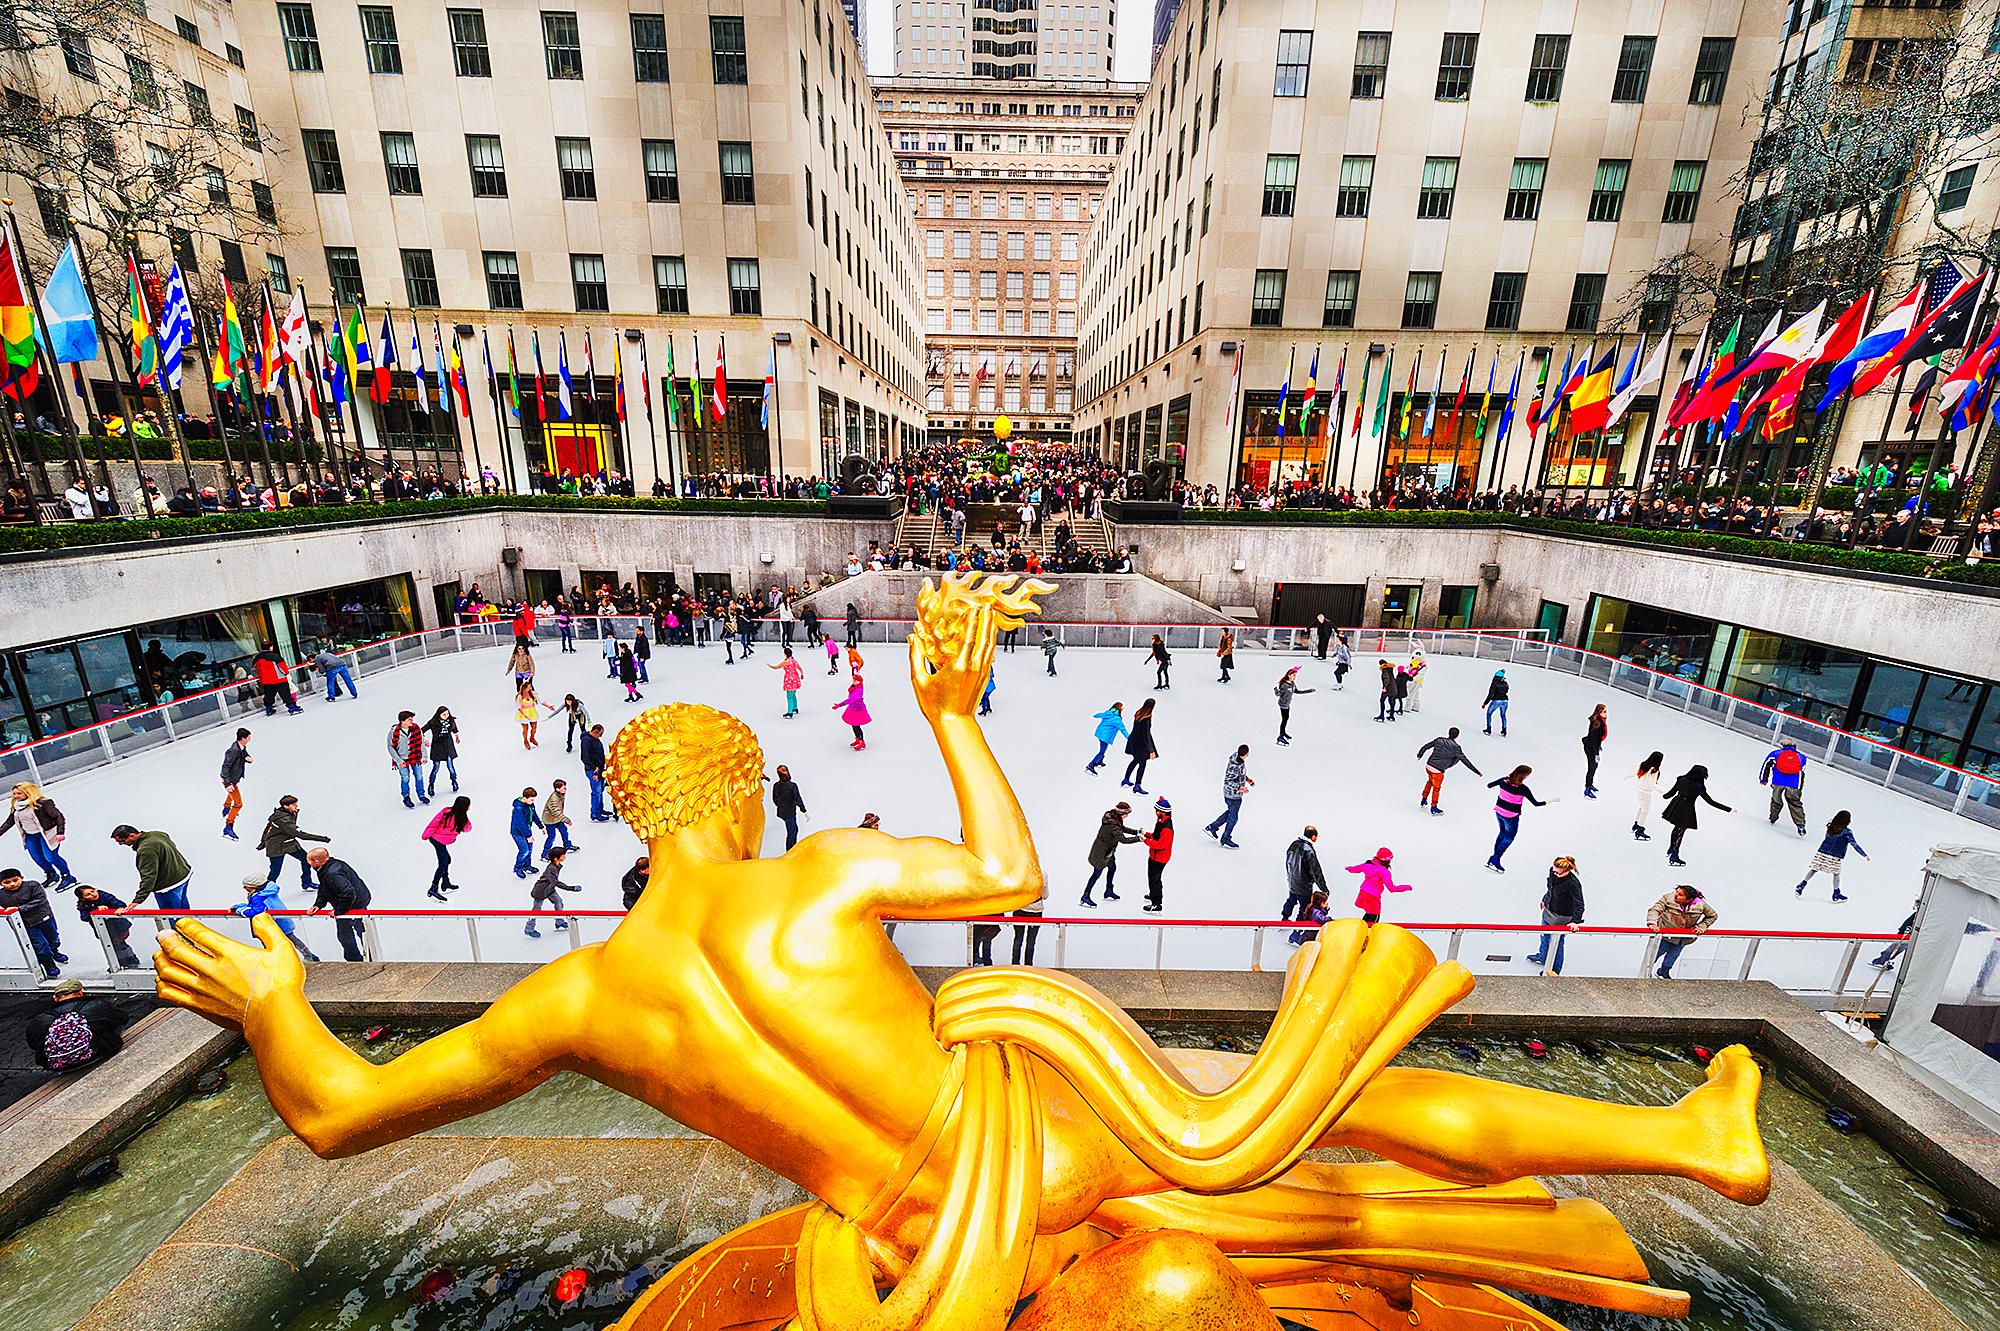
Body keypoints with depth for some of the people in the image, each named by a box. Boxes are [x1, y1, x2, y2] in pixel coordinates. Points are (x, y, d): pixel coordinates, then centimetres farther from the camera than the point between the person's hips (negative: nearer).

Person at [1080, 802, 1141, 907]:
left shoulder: (1113, 818, -4)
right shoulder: (1113, 824, -33)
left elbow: (1123, 828, 10)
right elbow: (1123, 840, -30)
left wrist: (1137, 832, 2)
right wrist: (1138, 838, -23)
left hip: (1108, 850, 10)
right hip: (1101, 852, -10)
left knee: (1112, 868, 23)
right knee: (1097, 873, 1)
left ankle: (1109, 891, 40)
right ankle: (1085, 897, 11)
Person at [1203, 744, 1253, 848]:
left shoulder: (1236, 756, -7)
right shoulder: (1234, 766, -33)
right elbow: (1227, 782, -26)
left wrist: (1247, 778, 7)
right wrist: (1239, 788, -35)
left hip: (1228, 793, 8)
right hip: (1233, 795, -8)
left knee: (1230, 812, 28)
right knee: (1233, 817, 12)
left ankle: (1212, 827, 37)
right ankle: (1225, 838, 32)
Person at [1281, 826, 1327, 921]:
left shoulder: (1294, 844, -3)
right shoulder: (1309, 851, -26)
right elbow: (1316, 872, -22)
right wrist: (1324, 889, -15)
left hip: (1291, 882, 8)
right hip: (1303, 887, -8)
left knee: (1291, 900, 29)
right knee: (1304, 908, 8)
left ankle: (1284, 918, 45)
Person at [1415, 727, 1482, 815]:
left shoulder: (1439, 739, 2)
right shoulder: (1455, 747, -11)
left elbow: (1426, 746, 11)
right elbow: (1465, 760, -8)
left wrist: (1420, 754, 30)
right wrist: (1477, 772, -1)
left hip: (1428, 765, 5)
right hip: (1438, 771, -5)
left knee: (1430, 781, 32)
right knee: (1436, 788, 14)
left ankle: (1423, 800, 44)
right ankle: (1433, 809, 25)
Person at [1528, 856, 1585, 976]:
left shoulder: (1573, 884, -32)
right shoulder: (1552, 871, -12)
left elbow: (1579, 905, -30)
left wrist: (1574, 921, -38)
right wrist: (1545, 899, 20)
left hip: (1561, 918, -7)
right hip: (1548, 910, 7)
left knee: (1557, 942, 10)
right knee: (1545, 936, 26)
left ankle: (1555, 970, 30)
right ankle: (1543, 957, 51)